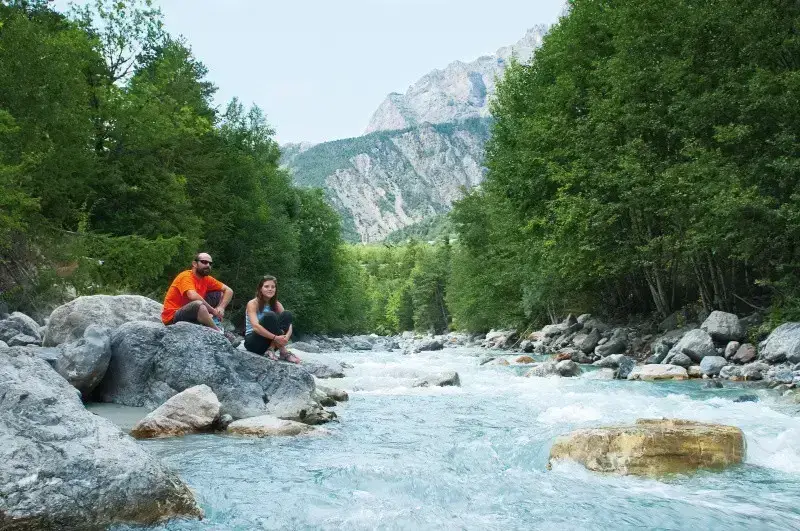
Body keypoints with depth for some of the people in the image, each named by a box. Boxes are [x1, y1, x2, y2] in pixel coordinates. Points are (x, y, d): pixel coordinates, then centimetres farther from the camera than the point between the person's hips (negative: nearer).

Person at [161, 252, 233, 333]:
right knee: (198, 304, -37)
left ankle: (215, 325, -10)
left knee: (219, 294, 5)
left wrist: (221, 308, -13)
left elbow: (229, 291, 6)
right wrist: (213, 311, -25)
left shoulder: (207, 279, 3)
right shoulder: (186, 276, -17)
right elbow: (193, 296, -35)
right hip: (173, 318, -8)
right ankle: (218, 332, -19)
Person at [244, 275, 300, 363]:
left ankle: (271, 349, -22)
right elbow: (255, 326, -26)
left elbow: (289, 325, -6)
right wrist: (275, 337, -36)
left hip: (271, 342, 5)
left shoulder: (277, 305, 4)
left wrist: (286, 337, -29)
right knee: (269, 316, -28)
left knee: (287, 314, -15)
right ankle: (282, 350, -26)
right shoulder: (253, 304, -10)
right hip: (253, 341, -5)